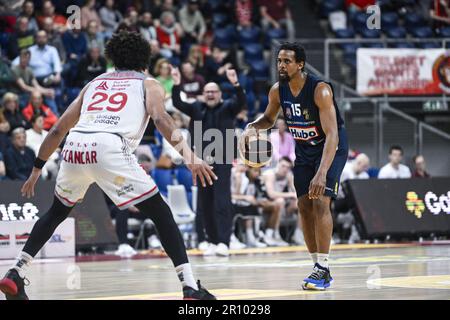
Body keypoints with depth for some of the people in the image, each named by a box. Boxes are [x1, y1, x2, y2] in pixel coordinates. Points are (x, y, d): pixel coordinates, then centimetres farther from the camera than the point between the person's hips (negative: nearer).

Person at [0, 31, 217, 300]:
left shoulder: (95, 83, 33)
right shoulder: (148, 84, 22)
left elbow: (58, 130, 31)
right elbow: (160, 117, -1)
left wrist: (37, 170, 40)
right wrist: (189, 155, -12)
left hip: (75, 148, 4)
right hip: (110, 148, -4)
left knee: (56, 212, 30)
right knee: (161, 214, 5)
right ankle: (191, 287, -6)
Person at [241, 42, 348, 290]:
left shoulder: (320, 89, -29)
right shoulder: (277, 90, -10)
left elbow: (332, 134, -35)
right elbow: (268, 118, 12)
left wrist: (322, 172, -46)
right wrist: (251, 127, -13)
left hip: (331, 148, -7)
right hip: (303, 151, 7)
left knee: (320, 202, -20)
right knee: (304, 206, 3)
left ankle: (323, 270, -18)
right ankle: (319, 268, 13)